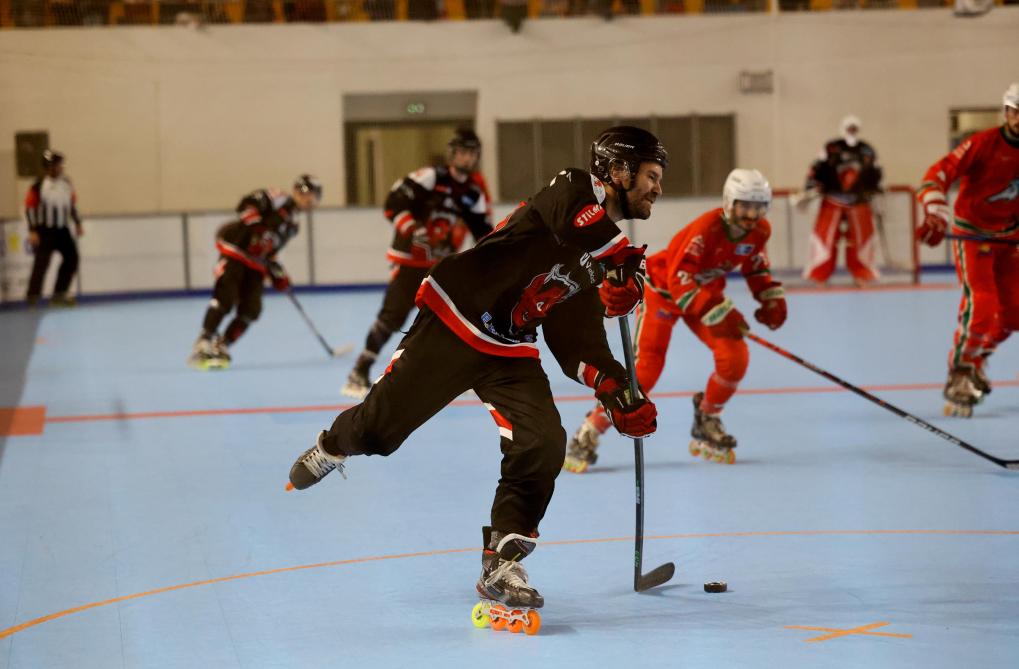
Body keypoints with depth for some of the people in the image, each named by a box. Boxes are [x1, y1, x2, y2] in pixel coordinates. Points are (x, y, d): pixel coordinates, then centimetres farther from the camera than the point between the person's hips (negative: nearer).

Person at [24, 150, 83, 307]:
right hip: (44, 230, -7)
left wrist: (78, 224, 14)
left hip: (62, 229, 7)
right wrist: (32, 231, -16)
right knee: (41, 262, -10)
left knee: (72, 257, 6)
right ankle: (32, 298, -4)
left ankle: (59, 294, 17)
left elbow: (72, 204, 17)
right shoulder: (39, 185, -14)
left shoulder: (66, 183, 6)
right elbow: (30, 207, -12)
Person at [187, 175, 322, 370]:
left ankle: (220, 348, 4)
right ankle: (202, 345, -14)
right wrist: (256, 229, -27)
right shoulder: (279, 198, -5)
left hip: (255, 264, 8)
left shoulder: (292, 224, 21)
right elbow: (247, 204, -20)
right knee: (224, 298, -18)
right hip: (235, 250, -8)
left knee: (250, 309, -6)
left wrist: (277, 273, 14)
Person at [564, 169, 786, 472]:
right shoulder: (706, 228, -35)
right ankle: (588, 435, -7)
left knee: (735, 356, -12)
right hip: (662, 288, -6)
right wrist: (716, 312, -44)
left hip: (705, 290, 6)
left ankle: (707, 425, 12)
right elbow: (678, 279, -38)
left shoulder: (760, 231, -11)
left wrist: (771, 297, -6)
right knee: (645, 366, -17)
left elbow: (756, 266, 10)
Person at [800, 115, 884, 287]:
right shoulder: (831, 149, -6)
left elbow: (875, 176, 16)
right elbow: (817, 170, -5)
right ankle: (818, 277, 2)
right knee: (825, 238, -7)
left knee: (861, 238, 3)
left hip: (859, 202, 3)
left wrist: (875, 196, 14)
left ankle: (862, 275, 16)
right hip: (833, 201, -3)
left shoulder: (867, 151, 7)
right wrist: (810, 191, -12)